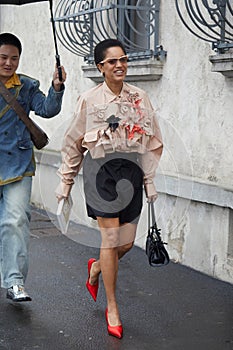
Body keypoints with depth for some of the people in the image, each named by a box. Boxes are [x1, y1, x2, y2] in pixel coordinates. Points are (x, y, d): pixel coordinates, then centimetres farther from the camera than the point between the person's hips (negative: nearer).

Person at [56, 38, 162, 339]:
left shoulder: (140, 98, 6)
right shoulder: (89, 100, 0)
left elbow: (153, 142, 10)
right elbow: (73, 144, 7)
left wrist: (151, 180, 6)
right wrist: (65, 182, 9)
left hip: (131, 170, 3)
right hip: (101, 169, -3)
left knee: (127, 242, 5)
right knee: (111, 239, -6)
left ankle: (96, 267, 40)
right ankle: (112, 309, 8)